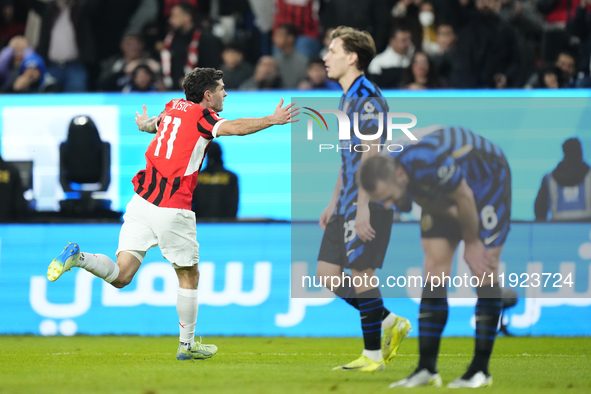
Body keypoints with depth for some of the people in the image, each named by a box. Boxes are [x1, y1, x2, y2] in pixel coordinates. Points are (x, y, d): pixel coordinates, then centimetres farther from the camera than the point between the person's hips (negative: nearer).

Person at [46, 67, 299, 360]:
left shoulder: (174, 107, 17)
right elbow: (235, 128, -23)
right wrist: (272, 120, -17)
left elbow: (153, 124, 39)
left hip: (141, 201, 6)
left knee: (121, 276, -1)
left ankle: (78, 257, -25)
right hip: (173, 209, -6)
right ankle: (187, 345, 20)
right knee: (189, 278, 12)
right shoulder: (202, 115, -3)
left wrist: (144, 124, 63)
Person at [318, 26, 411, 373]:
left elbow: (371, 155, -19)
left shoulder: (367, 97, -14)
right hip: (349, 202, 10)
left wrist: (363, 207, -23)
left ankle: (372, 356, 3)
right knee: (327, 272, 8)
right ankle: (390, 323, 16)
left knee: (361, 274, -6)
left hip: (369, 201, -10)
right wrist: (334, 203, 24)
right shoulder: (348, 98, 17)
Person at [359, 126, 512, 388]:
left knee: (483, 270, -10)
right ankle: (426, 369, -1)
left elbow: (464, 198, -26)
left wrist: (472, 243, -12)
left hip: (488, 178, -6)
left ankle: (481, 370, -5)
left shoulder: (429, 165, -42)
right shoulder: (388, 180, -18)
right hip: (444, 195, 6)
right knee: (434, 268, -2)